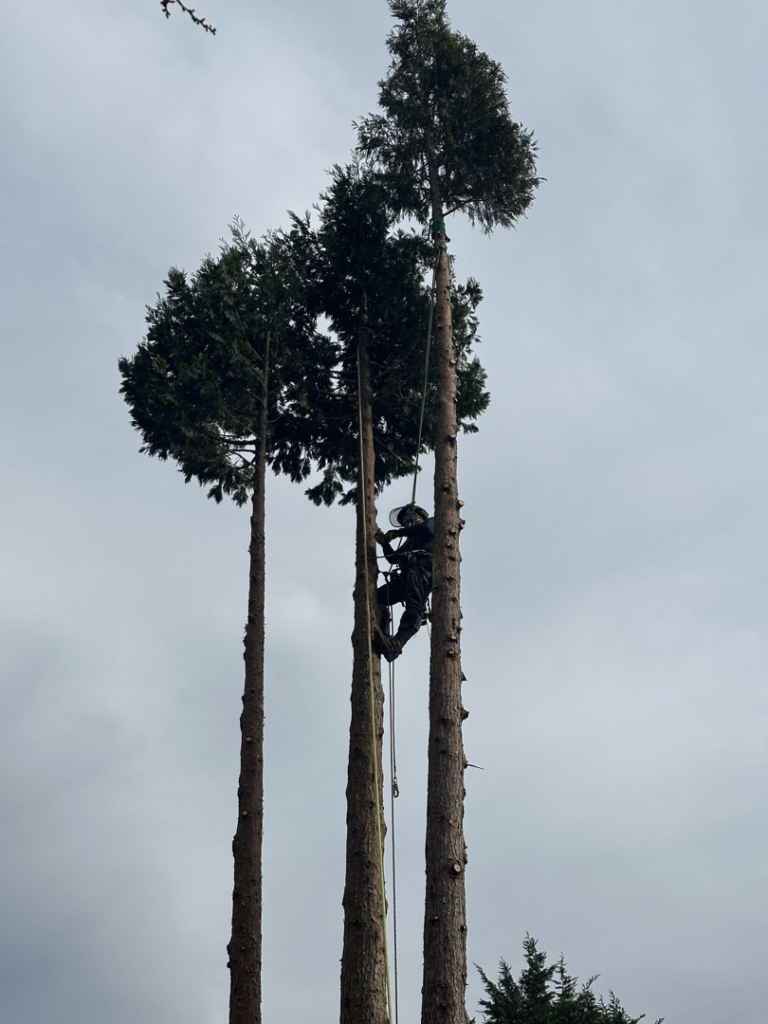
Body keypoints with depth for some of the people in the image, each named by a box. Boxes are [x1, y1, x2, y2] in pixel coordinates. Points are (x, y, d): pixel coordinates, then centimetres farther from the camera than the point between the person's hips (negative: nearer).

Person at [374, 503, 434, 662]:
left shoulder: (431, 522, 22)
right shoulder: (411, 540, 41)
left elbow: (426, 528, -4)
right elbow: (393, 558, 33)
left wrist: (397, 533, 4)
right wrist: (385, 543, 15)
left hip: (423, 571, -8)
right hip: (407, 576, 8)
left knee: (414, 608, -28)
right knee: (378, 597, -11)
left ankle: (396, 644, -47)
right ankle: (382, 638, -24)